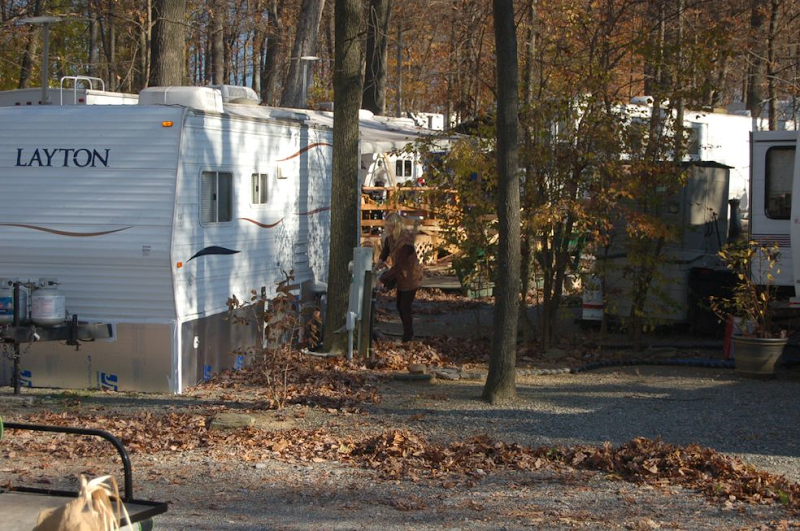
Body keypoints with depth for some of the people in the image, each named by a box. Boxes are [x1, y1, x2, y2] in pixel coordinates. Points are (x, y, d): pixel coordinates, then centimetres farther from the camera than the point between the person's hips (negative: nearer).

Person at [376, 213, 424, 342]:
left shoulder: (405, 242, -33)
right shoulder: (391, 237, -7)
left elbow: (398, 266, -32)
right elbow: (386, 248, 14)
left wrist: (382, 279, -31)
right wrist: (381, 260, -3)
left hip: (411, 277, -9)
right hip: (402, 276, 9)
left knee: (405, 307, -3)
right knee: (400, 306, 17)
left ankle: (408, 337, 11)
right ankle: (408, 333, 33)